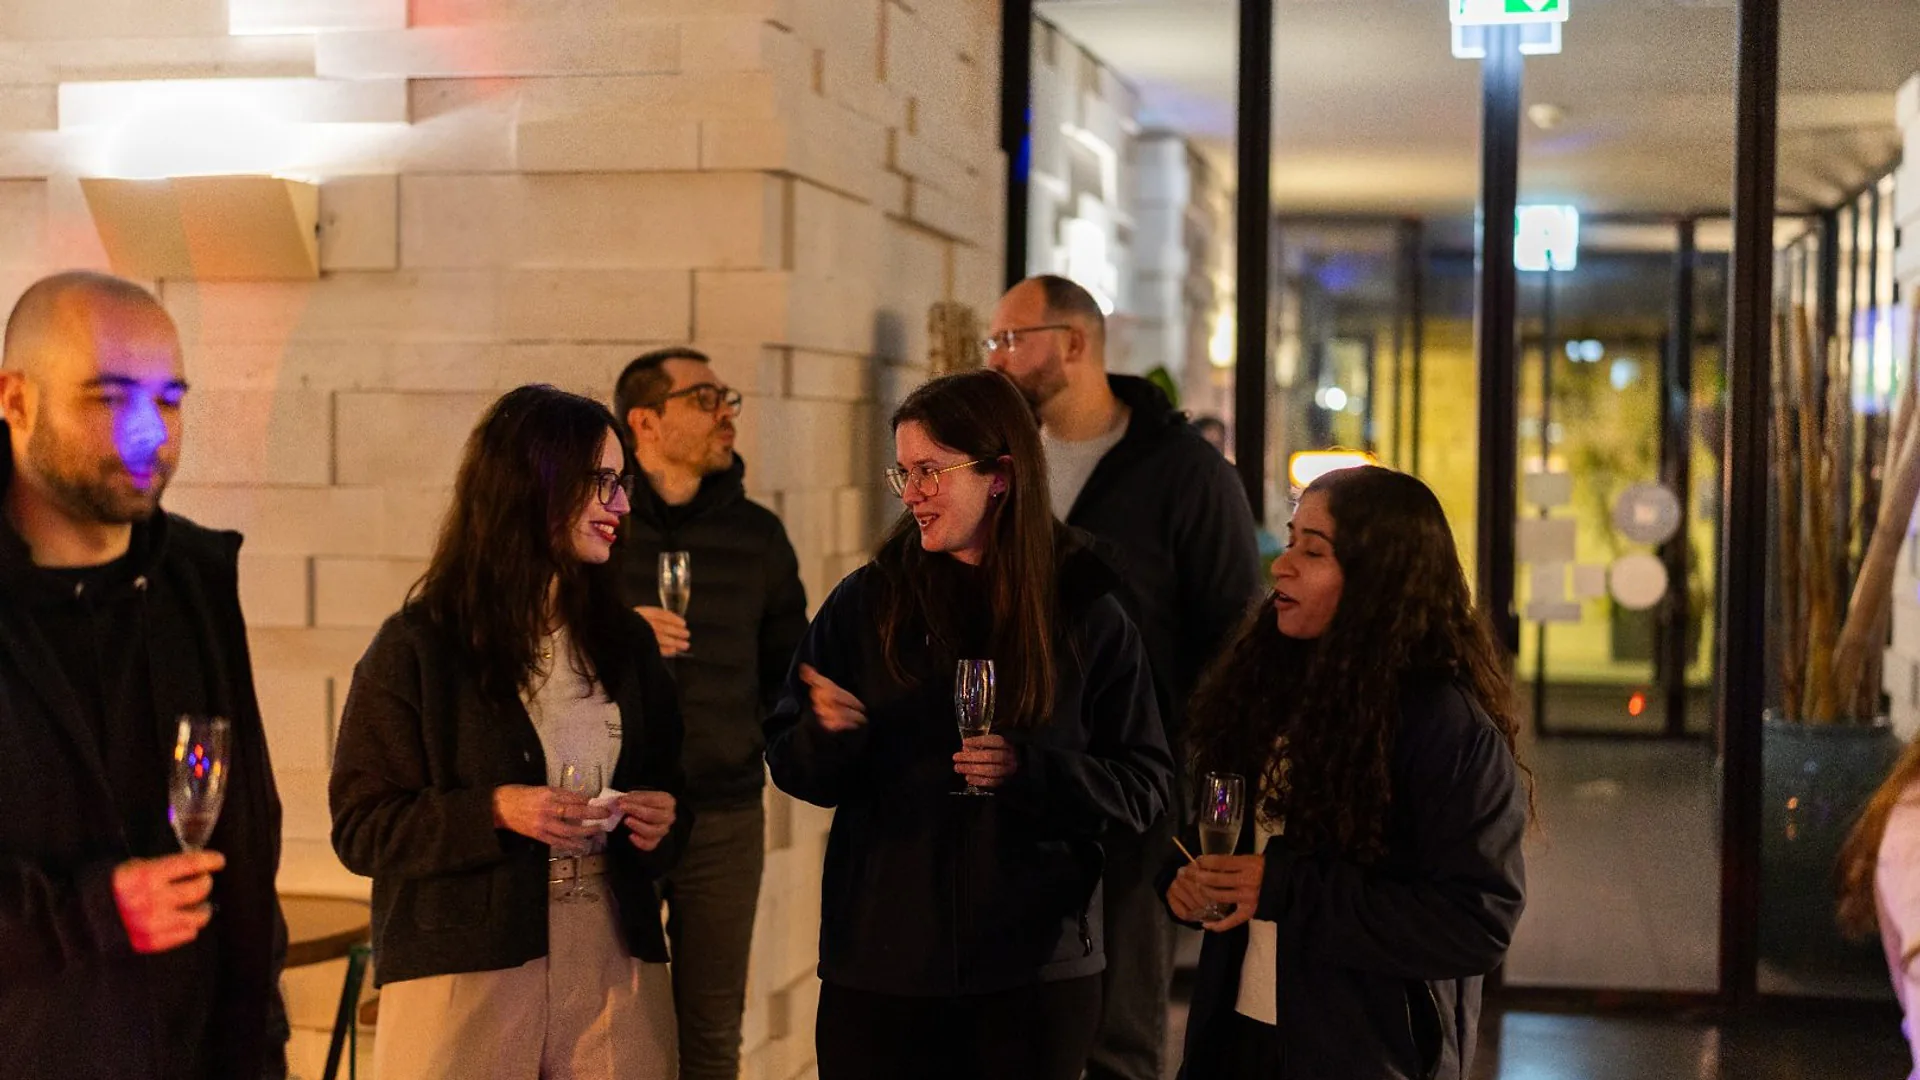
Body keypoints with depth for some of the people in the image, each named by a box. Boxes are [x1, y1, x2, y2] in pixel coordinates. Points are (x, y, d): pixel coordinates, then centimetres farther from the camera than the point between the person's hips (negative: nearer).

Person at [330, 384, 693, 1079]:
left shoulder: (625, 641, 12)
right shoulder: (418, 648, -3)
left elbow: (664, 782, 21)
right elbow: (361, 826, -5)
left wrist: (662, 821, -2)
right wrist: (494, 812, -19)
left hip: (614, 964, 4)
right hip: (466, 969, -4)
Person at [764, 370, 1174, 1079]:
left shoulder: (1085, 614, -1)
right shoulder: (866, 603, 2)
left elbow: (1146, 786, -2)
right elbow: (793, 768, 5)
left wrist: (1030, 772, -18)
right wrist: (826, 733, -17)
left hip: (1035, 969, 0)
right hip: (880, 962, 1)